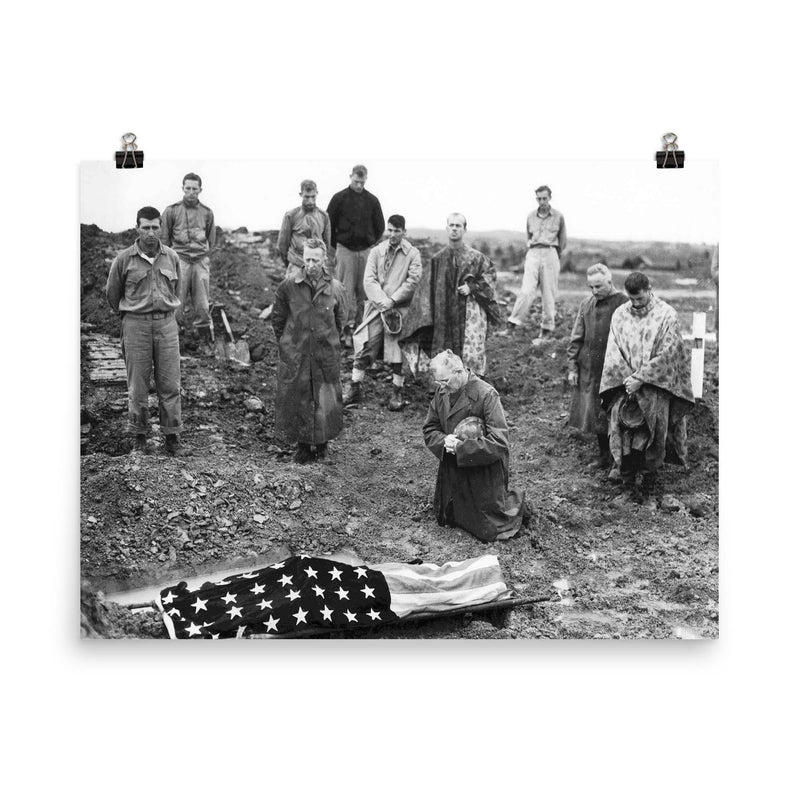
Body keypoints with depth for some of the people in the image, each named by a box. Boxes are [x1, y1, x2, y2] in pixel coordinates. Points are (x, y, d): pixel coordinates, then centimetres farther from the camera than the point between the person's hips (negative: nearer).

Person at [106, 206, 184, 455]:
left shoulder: (172, 257, 3)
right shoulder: (124, 259, -3)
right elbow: (112, 293, 12)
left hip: (166, 324, 2)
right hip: (135, 325, -2)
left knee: (170, 384, 1)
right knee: (138, 385, 4)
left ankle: (172, 435, 11)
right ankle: (139, 435, 17)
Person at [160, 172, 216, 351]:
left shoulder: (207, 212, 10)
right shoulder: (171, 211, 4)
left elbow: (211, 240, 19)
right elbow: (164, 239, 9)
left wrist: (203, 254, 11)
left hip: (201, 262, 2)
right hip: (179, 260, -2)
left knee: (202, 306, 2)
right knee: (177, 304, -5)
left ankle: (206, 343, 11)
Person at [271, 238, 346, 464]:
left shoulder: (335, 289, -3)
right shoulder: (288, 287, -6)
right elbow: (277, 318, 6)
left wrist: (329, 342, 12)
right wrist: (287, 343, 8)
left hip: (326, 355, 1)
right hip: (294, 355, 0)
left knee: (326, 400, 6)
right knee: (297, 399, 5)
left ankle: (322, 442, 24)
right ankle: (303, 445, 20)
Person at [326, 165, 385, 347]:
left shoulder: (372, 200, 7)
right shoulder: (339, 198, 0)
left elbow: (379, 227, 16)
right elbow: (329, 224, 5)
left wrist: (371, 243, 12)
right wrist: (336, 245, 5)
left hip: (366, 250, 2)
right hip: (345, 250, -2)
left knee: (364, 291, 3)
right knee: (347, 291, -5)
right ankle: (347, 330, -3)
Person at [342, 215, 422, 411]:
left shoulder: (412, 254, 2)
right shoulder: (376, 251, 8)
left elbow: (412, 281, -7)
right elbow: (369, 279, 1)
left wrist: (392, 301, -14)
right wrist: (382, 301, -13)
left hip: (399, 309, -2)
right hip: (376, 306, 2)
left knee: (397, 350, -3)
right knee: (364, 346, -1)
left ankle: (397, 393, 7)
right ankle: (354, 389, 9)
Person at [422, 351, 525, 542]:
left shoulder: (486, 395, -24)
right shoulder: (442, 392, -4)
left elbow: (499, 441, -27)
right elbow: (430, 429, 4)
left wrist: (460, 447, -28)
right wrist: (443, 441, -19)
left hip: (484, 473, -6)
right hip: (452, 472, 6)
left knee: (489, 532, 3)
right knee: (444, 520, 20)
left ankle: (517, 502, 32)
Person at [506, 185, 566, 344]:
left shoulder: (558, 216, 6)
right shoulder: (531, 216, 12)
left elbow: (563, 241, 15)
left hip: (550, 254, -1)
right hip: (533, 254, 1)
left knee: (549, 294, -1)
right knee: (527, 290, -15)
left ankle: (547, 329, 7)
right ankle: (514, 322, -21)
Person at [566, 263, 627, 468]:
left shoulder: (624, 305, -8)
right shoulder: (586, 305, 8)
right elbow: (576, 338, 11)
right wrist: (572, 367, 6)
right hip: (588, 370, 5)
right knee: (595, 416, 10)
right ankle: (604, 455, 23)